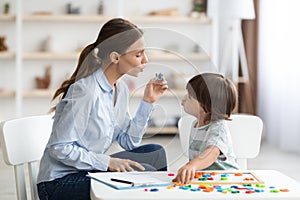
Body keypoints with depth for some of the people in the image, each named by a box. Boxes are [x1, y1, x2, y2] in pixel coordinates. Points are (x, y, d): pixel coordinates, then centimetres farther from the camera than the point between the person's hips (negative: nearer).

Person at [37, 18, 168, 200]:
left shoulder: (121, 89, 5)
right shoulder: (85, 91, -23)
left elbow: (129, 142, 4)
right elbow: (59, 148, -22)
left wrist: (148, 102, 0)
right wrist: (107, 162, -24)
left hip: (90, 171, 8)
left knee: (155, 153, -3)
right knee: (145, 173, -20)